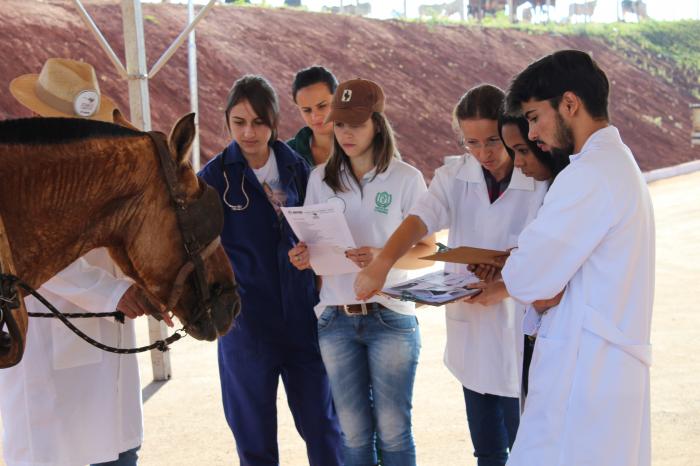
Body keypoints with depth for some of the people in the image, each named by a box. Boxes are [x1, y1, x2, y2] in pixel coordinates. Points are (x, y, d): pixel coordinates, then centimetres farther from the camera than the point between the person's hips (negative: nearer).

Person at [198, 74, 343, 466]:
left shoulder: (296, 168, 4)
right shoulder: (214, 177, -3)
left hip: (302, 314, 2)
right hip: (247, 320, -2)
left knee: (322, 424, 9)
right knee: (255, 434, 7)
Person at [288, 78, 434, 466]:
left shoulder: (406, 178, -3)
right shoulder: (321, 178, 7)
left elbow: (427, 250, -3)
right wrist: (304, 256, -9)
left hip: (390, 317, -3)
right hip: (336, 318, 3)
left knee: (392, 429, 2)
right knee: (353, 432, 8)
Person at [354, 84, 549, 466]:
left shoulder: (542, 183, -11)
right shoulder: (454, 177, 1)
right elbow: (420, 220, -14)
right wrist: (382, 263, -32)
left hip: (522, 335, -4)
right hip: (471, 333, 4)